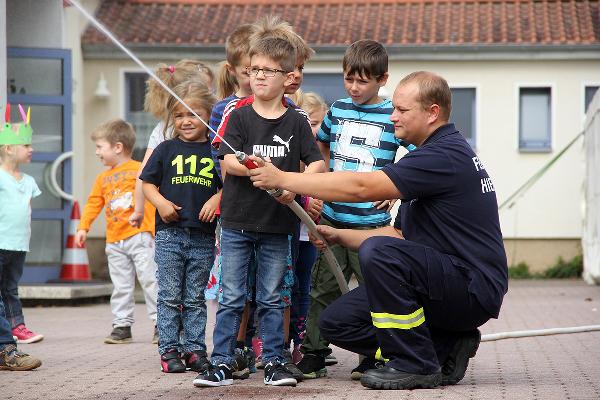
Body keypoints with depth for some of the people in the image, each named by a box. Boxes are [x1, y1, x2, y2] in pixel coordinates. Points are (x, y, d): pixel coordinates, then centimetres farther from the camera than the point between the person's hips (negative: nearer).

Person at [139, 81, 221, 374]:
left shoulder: (215, 151, 4)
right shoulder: (166, 149, 4)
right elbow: (147, 182, 7)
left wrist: (217, 199, -10)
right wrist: (160, 202, -10)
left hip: (203, 236, 0)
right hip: (170, 232, 0)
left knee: (195, 298, 9)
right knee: (170, 297, 3)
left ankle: (194, 349, 15)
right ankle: (169, 349, 8)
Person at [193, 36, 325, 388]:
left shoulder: (296, 122, 3)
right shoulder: (240, 118, 1)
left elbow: (318, 164, -2)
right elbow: (229, 161, -9)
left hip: (277, 225, 1)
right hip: (237, 221, -1)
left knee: (272, 299, 7)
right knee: (232, 298, 2)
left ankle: (273, 362, 14)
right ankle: (222, 362, 6)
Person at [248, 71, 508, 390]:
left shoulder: (446, 155, -16)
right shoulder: (434, 154, 18)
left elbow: (362, 187, -23)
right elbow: (400, 234, 22)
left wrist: (281, 178, -17)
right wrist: (339, 236, 10)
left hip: (474, 288, -10)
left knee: (378, 252, -32)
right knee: (336, 322, 2)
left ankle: (416, 365, -18)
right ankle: (445, 349, 6)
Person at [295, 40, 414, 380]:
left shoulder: (393, 116, -4)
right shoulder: (338, 110, 9)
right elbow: (321, 145, 28)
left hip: (371, 221, -4)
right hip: (332, 217, 4)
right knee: (324, 288, 8)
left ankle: (373, 358, 11)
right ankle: (314, 355, 15)